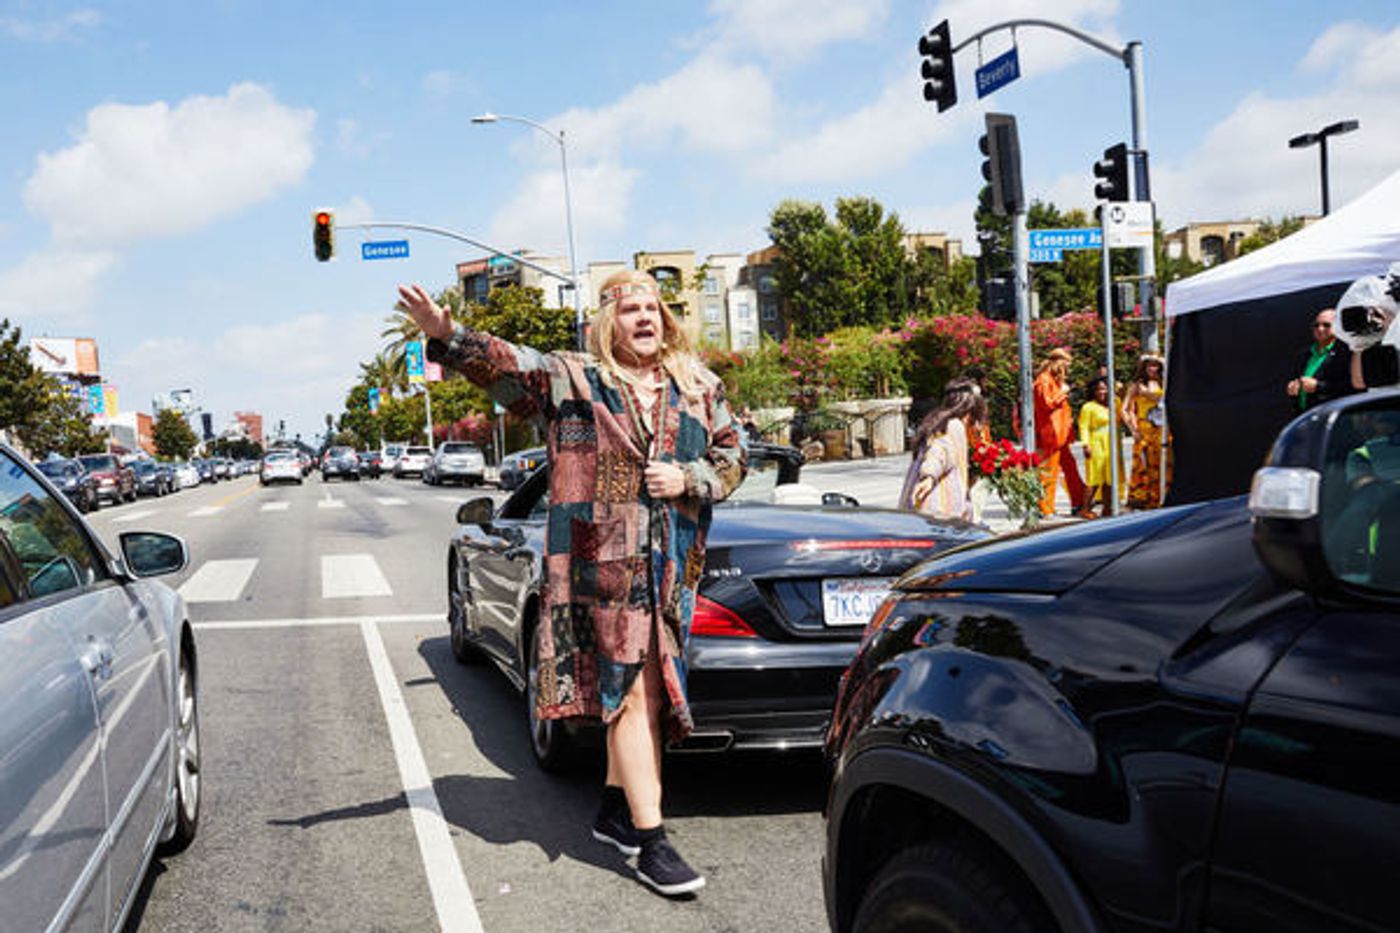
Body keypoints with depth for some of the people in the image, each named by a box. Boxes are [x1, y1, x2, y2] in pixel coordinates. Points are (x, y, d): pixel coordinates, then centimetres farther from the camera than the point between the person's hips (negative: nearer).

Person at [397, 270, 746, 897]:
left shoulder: (698, 387, 13)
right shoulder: (569, 379, 3)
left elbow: (733, 452, 16)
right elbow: (502, 364, -7)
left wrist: (689, 478, -3)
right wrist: (447, 336, -24)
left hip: (671, 561, 5)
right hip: (601, 559, -4)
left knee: (638, 689, 12)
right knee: (632, 691, -8)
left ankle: (616, 808, 30)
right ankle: (650, 842, -4)